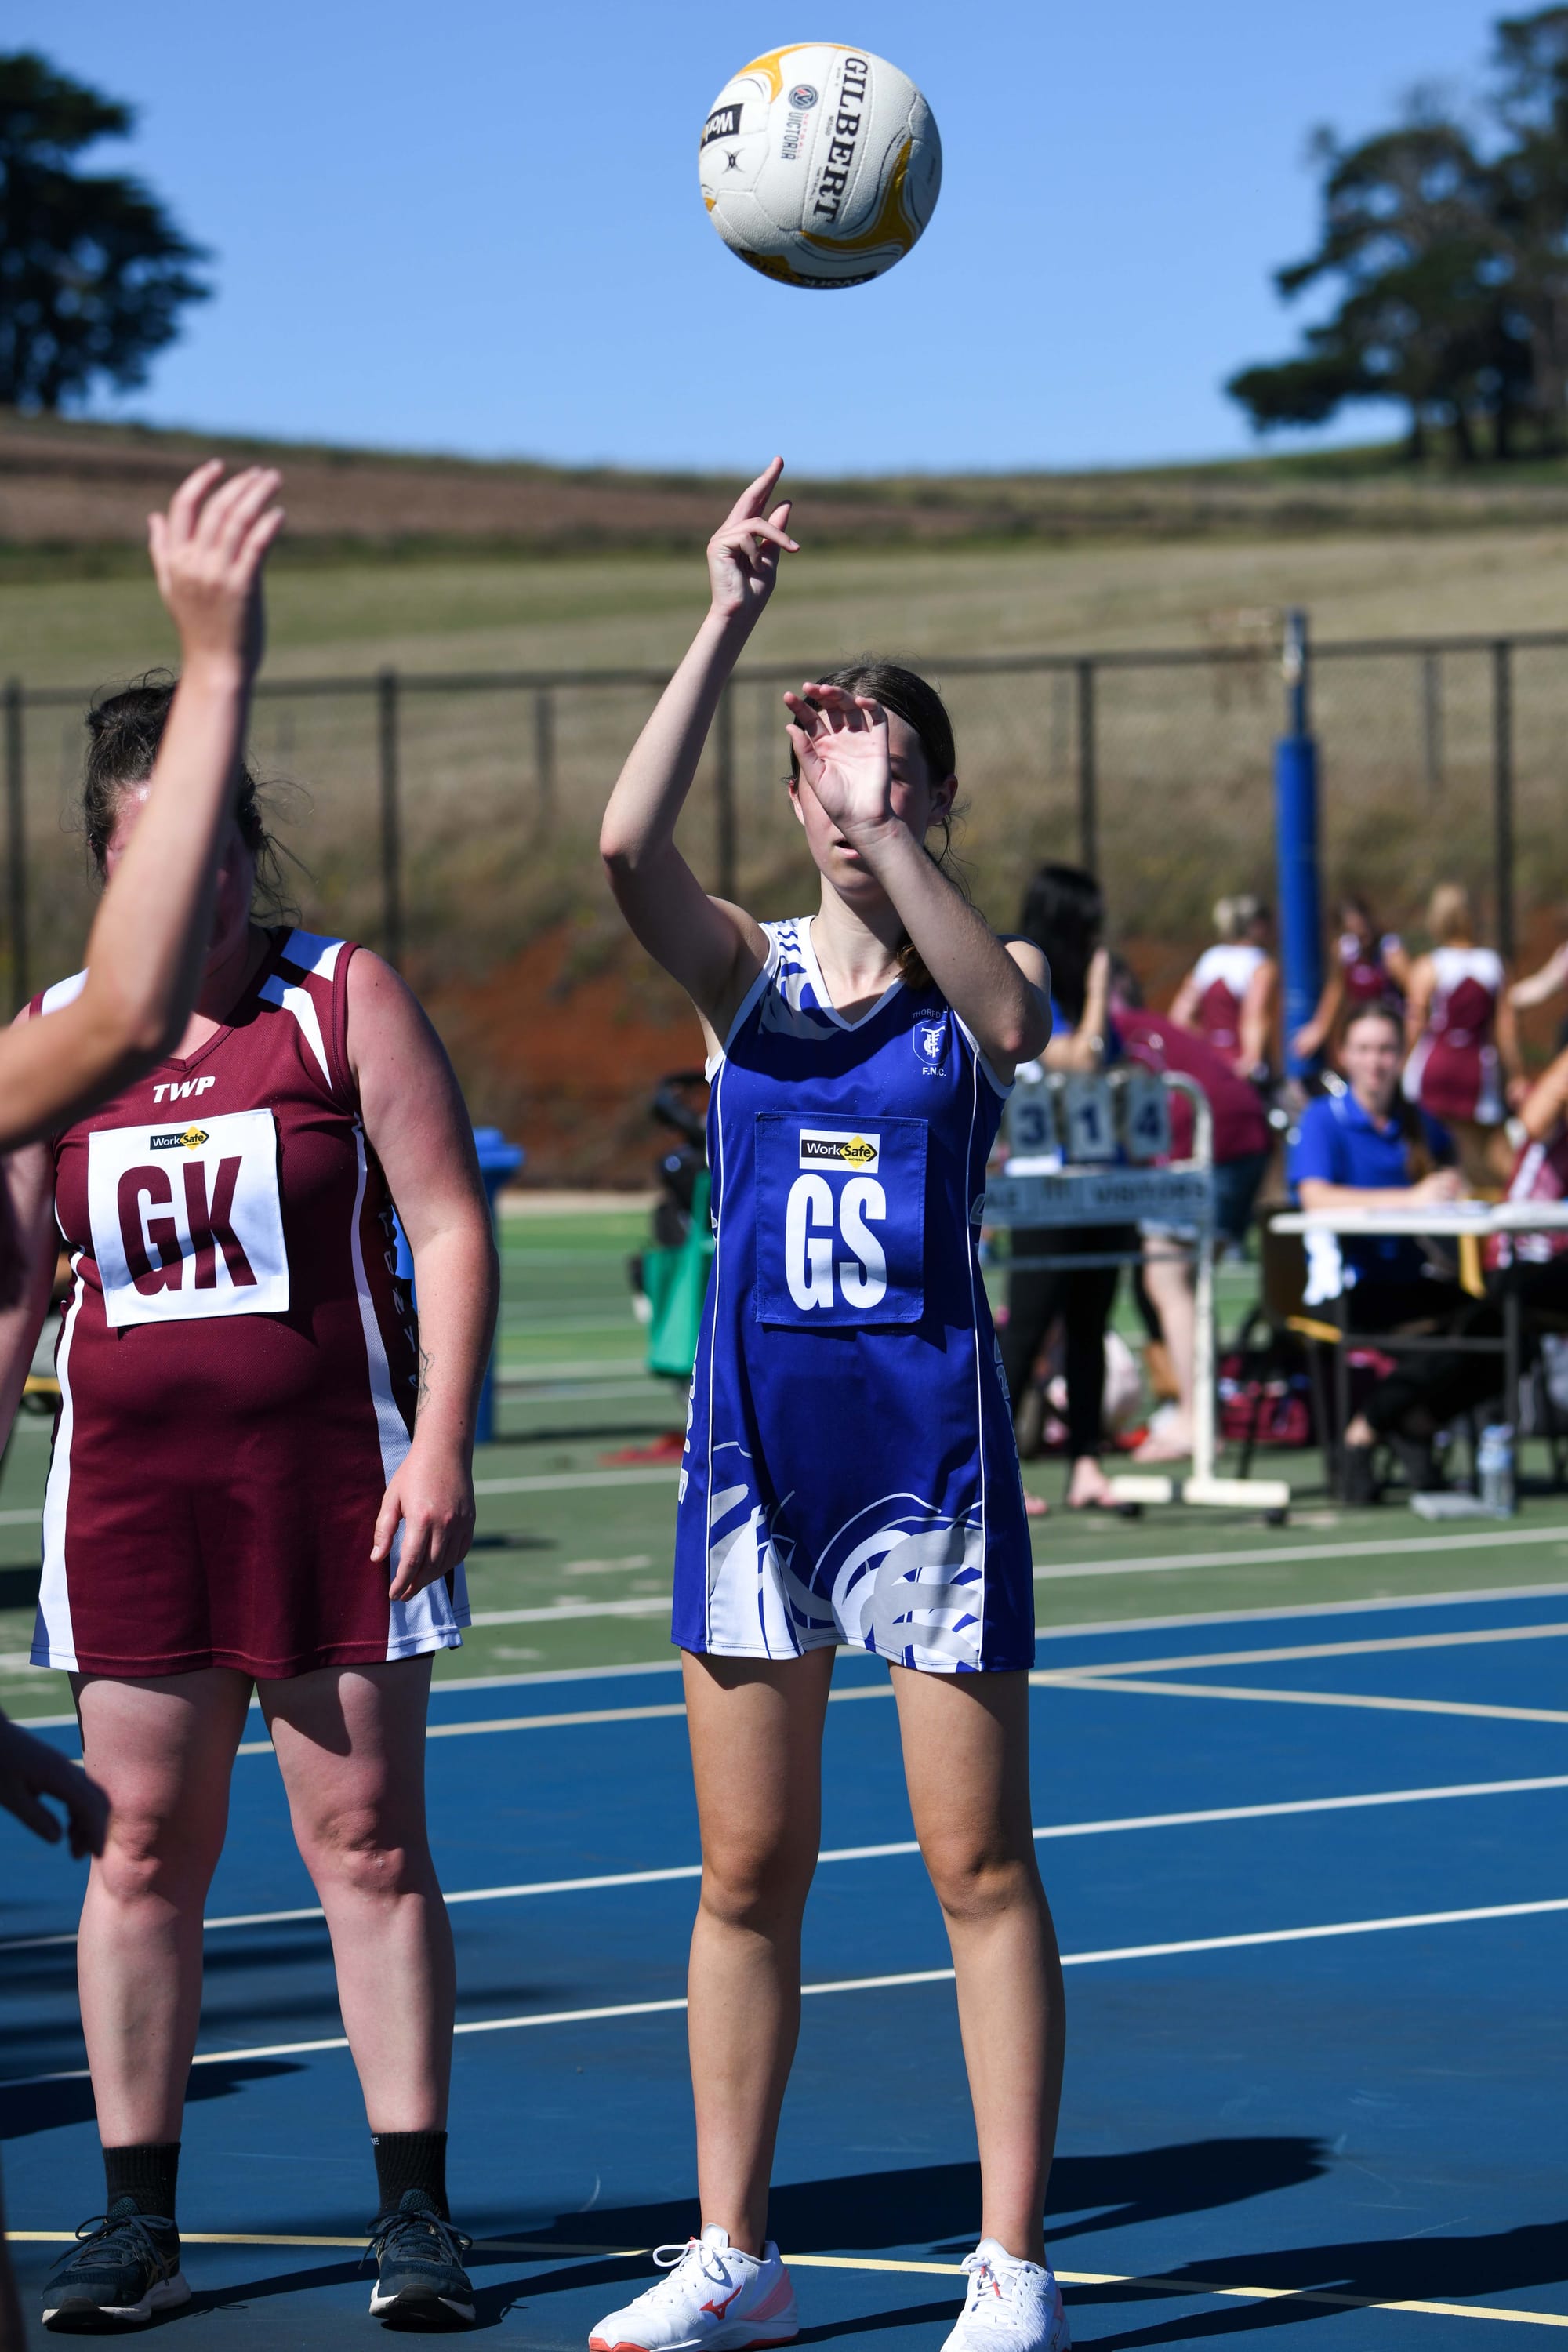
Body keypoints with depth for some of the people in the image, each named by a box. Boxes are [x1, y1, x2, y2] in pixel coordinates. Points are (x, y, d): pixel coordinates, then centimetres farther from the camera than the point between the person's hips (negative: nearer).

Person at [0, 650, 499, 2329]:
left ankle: (413, 2209, 6)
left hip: (333, 1478, -3)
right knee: (141, 1845, 4)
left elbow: (451, 1225, -3)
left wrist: (440, 1438, -12)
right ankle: (136, 2219, 10)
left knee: (367, 1838, 0)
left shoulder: (346, 1003, 0)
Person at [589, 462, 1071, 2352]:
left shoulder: (986, 973, 3)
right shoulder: (747, 971, 5)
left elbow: (1009, 1017, -23)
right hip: (756, 1433, 2)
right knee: (747, 1872, 6)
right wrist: (728, 623, -22)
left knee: (980, 1868, -1)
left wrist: (886, 828, -32)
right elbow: (629, 848, -16)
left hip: (932, 1437, -2)